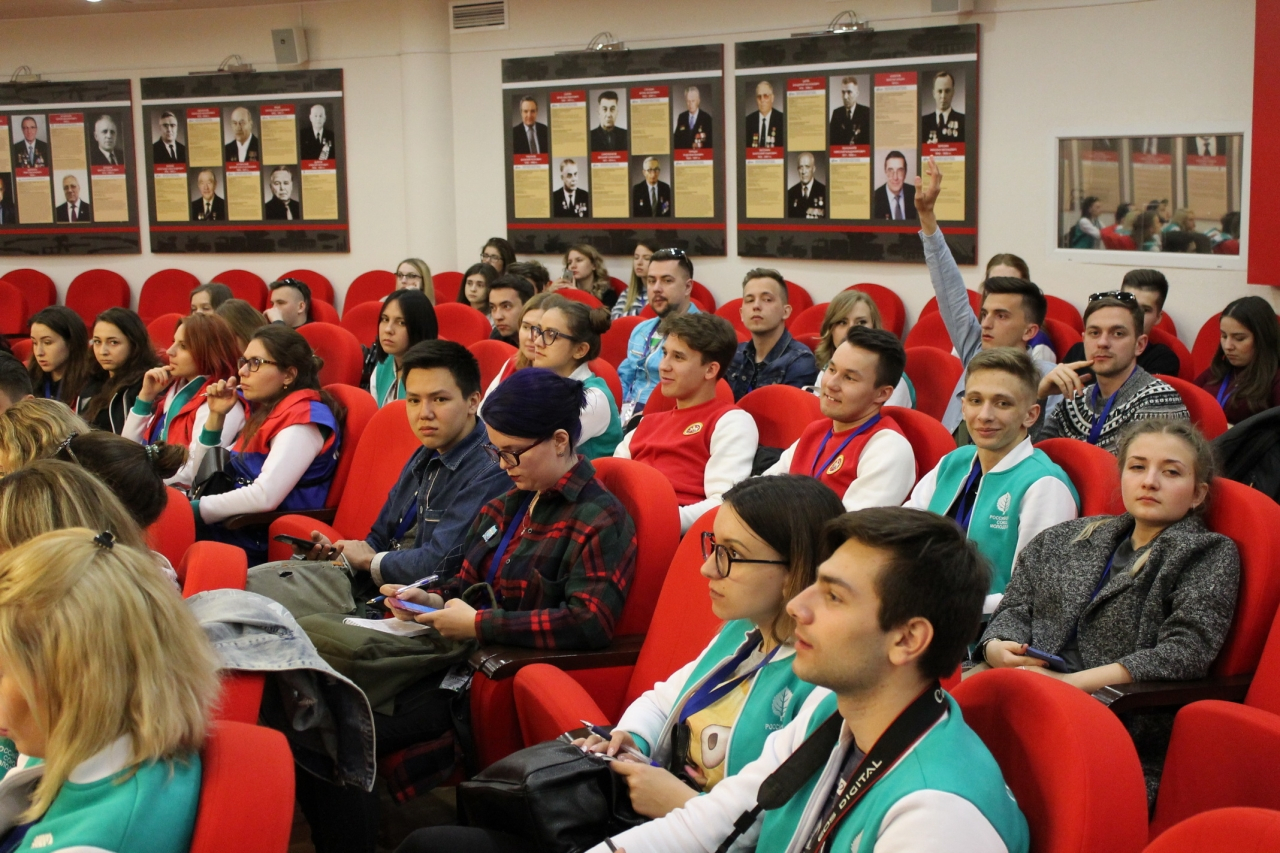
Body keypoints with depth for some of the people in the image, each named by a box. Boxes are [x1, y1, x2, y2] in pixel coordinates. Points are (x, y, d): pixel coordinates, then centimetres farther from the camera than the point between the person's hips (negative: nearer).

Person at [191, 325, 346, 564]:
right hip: (235, 527, 8)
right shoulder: (265, 410, 15)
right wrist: (216, 416, 7)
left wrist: (191, 510, -18)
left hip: (260, 543, -8)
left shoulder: (304, 419, -12)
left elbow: (265, 496, -24)